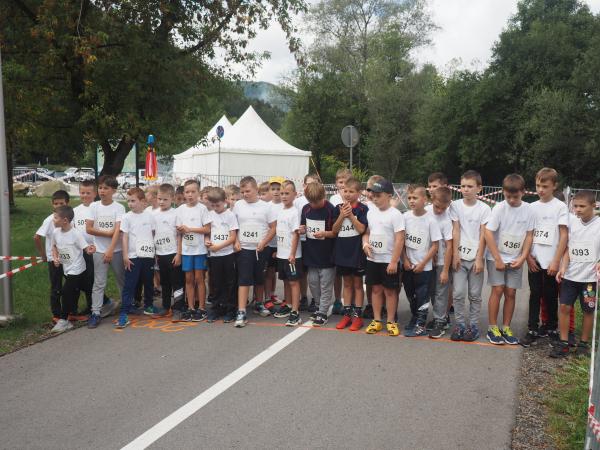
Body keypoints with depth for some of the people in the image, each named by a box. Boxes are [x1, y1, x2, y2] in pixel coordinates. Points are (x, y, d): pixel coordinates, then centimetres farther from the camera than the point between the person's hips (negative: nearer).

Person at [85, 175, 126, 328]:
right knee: (99, 283, 0)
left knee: (122, 280, 11)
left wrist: (110, 250, -22)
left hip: (116, 250, -1)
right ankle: (95, 313, 2)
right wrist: (107, 233, -11)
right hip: (99, 250, 1)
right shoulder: (94, 206, -1)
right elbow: (88, 229, -5)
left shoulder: (119, 207, -6)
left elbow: (118, 230, -15)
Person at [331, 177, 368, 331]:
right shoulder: (339, 208, 4)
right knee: (346, 283, 14)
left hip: (357, 251, -4)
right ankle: (347, 314, 22)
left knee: (357, 284, 7)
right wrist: (342, 215, -13)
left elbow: (361, 229, -15)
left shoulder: (362, 208, -7)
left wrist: (351, 214, -17)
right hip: (342, 250, 4)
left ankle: (357, 316, 13)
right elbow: (334, 230, 0)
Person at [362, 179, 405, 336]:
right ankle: (377, 320, 22)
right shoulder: (371, 212, 6)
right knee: (376, 289, 12)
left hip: (389, 260, -5)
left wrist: (394, 261, -18)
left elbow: (399, 240, -16)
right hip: (372, 259, 6)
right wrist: (365, 244, -7)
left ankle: (391, 322, 16)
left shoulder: (395, 215, -13)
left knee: (390, 290, 4)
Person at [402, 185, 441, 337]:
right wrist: (405, 260, -3)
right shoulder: (406, 217, -4)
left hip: (424, 267, -4)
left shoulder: (430, 220, -14)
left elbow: (435, 245, -11)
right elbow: (402, 240, 4)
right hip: (408, 265, 4)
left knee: (422, 296, 5)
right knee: (410, 295, 18)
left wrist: (422, 264, -12)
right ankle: (414, 317, 36)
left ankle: (421, 325, 16)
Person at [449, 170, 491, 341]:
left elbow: (483, 235, -4)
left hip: (476, 257, 0)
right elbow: (455, 231, -1)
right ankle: (460, 324, 11)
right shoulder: (455, 205, 1)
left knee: (475, 295, 6)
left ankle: (474, 325, 17)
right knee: (458, 293, -3)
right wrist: (455, 254, -6)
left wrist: (479, 258, -8)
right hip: (460, 256, 1)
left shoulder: (484, 209, -2)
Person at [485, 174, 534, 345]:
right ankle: (492, 328, 6)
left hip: (516, 259, 3)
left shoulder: (528, 210, -2)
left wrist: (522, 258, -6)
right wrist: (497, 259, -15)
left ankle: (506, 328, 16)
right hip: (497, 257, -3)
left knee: (511, 292, 4)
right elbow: (488, 233, -14)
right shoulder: (499, 208, -12)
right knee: (497, 290, -5)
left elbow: (529, 235, 3)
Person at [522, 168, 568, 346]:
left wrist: (556, 261, -11)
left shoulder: (560, 207, -5)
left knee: (550, 296, 8)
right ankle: (533, 329, 9)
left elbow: (564, 235, -7)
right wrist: (528, 256, -1)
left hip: (551, 261, -3)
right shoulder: (532, 207, 6)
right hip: (534, 260, 3)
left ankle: (551, 327, 26)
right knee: (535, 295, 4)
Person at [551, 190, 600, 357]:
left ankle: (584, 343, 24)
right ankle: (563, 343, 11)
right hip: (570, 275, 3)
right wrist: (563, 267, -5)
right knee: (564, 307, 1)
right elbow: (568, 248, 6)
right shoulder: (572, 221, 2)